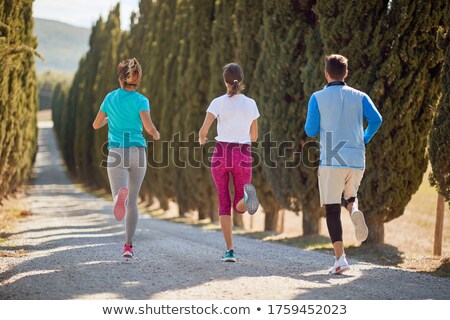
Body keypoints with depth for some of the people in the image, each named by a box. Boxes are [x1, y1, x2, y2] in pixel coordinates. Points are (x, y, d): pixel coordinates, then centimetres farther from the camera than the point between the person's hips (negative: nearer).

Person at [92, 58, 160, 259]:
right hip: (138, 152, 0)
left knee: (122, 198, -13)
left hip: (116, 153, 0)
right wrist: (156, 135, 8)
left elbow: (96, 125, 15)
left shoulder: (110, 97, 8)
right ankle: (128, 245, 11)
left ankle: (120, 195, -51)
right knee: (132, 203, 12)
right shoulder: (141, 101, 0)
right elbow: (148, 127, -14)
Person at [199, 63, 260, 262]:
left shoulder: (218, 102, -4)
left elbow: (203, 130, -10)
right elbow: (254, 136, 11)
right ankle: (246, 196, -33)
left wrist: (202, 139, 13)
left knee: (224, 204, 10)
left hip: (221, 155, -1)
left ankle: (230, 251, -1)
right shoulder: (251, 104, 3)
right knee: (240, 207, 7)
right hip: (243, 156, 1)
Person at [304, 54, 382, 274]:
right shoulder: (359, 97, 8)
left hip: (331, 160, -3)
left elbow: (311, 131, -1)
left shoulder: (318, 98, 2)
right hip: (357, 160, 3)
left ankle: (340, 258, -11)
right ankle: (355, 211, -13)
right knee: (349, 197, 24)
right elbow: (376, 119, -6)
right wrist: (364, 140, 11)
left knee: (332, 210, 1)